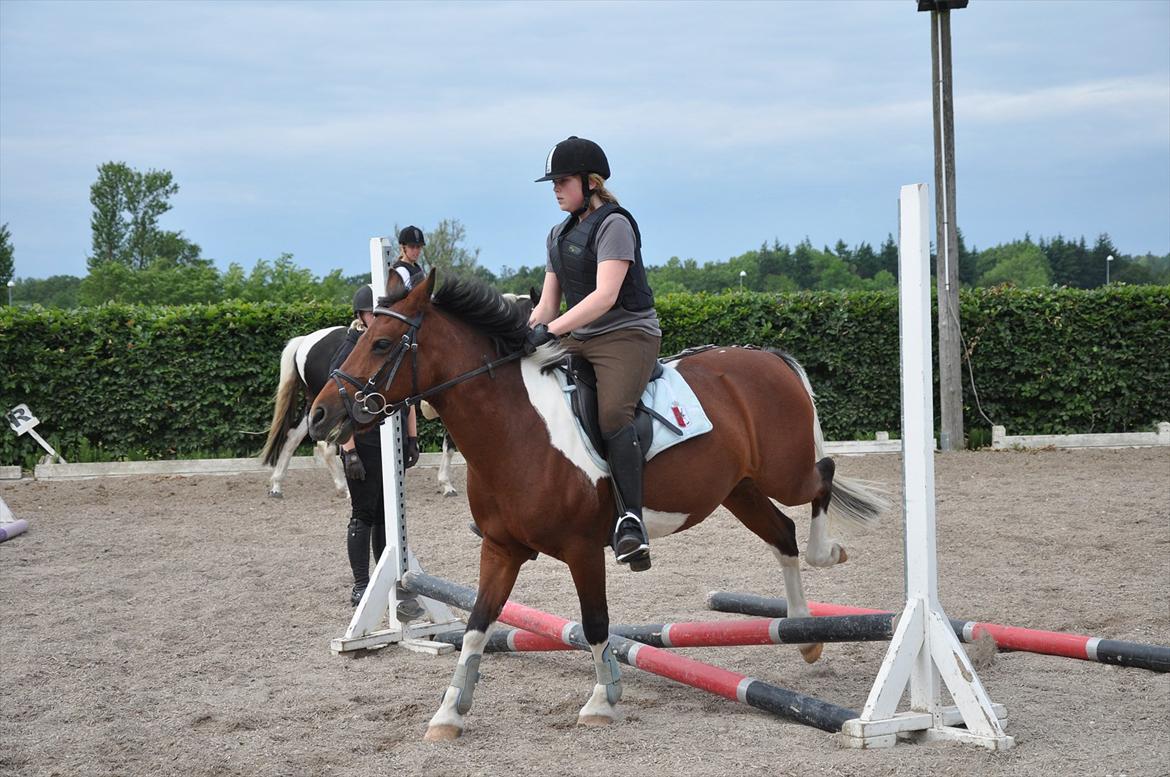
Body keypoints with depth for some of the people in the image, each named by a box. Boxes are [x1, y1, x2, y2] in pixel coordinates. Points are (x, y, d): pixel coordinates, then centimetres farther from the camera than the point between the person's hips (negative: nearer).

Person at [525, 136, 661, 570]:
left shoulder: (613, 224, -9)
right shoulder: (559, 236, 17)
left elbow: (605, 295, -22)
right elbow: (547, 305, 17)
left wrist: (550, 330, -30)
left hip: (627, 334, -9)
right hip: (577, 340, 9)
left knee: (612, 413, -31)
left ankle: (630, 519, -37)